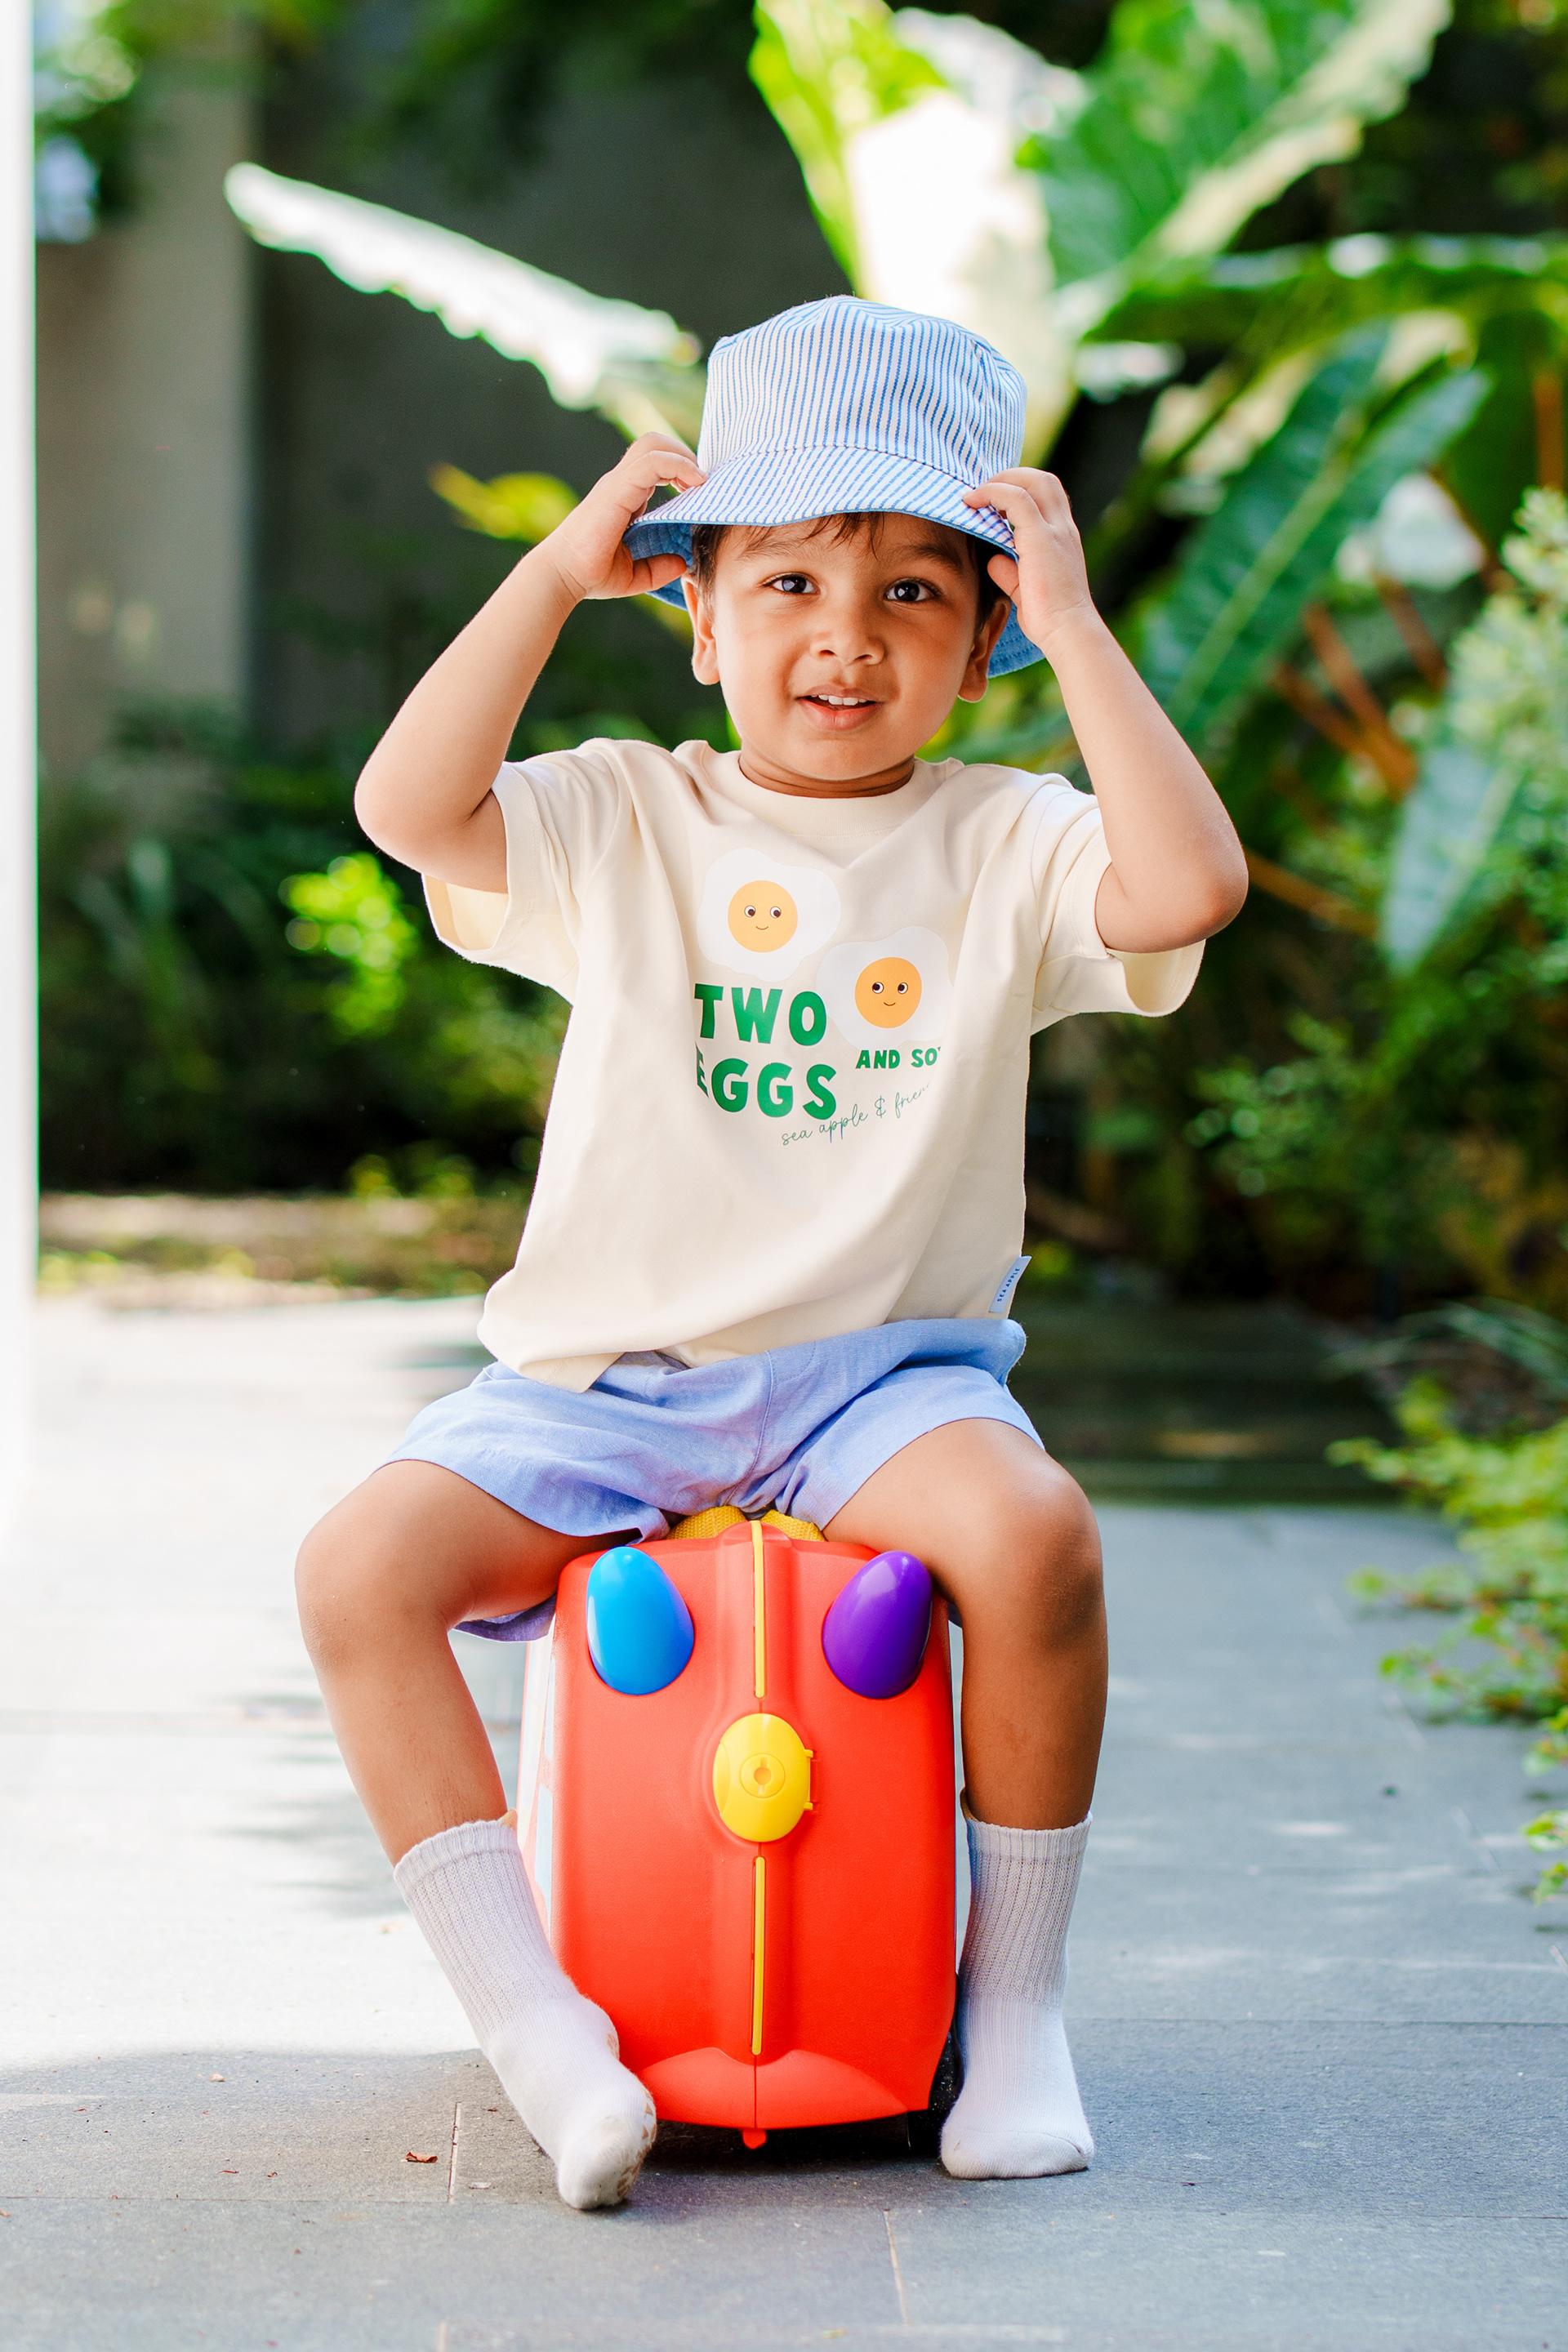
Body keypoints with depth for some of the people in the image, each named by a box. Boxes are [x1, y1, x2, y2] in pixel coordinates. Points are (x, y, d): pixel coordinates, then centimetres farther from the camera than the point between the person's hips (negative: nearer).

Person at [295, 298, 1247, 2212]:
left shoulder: (1000, 848, 2)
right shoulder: (622, 824, 4)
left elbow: (1189, 884, -18)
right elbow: (410, 808, -13)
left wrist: (1071, 622, -14)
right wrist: (556, 570, -11)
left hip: (886, 1370, -1)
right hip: (601, 1382, 2)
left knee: (1033, 1536, -32)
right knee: (361, 1564, -21)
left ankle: (1015, 2011, -11)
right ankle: (533, 2026, -15)